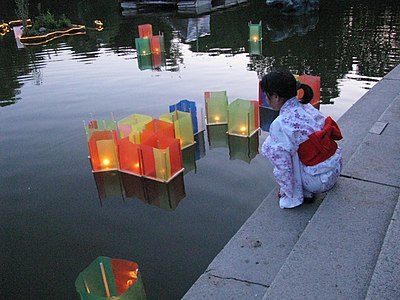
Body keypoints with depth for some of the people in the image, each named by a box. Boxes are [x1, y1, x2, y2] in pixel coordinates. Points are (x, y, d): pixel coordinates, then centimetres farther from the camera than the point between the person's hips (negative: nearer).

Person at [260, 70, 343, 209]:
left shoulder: (280, 124, -20)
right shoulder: (306, 106, 2)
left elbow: (283, 166, -18)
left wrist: (290, 195, -4)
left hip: (320, 182, -8)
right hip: (336, 169, 8)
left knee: (269, 147, -3)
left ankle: (295, 196, 4)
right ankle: (306, 192, 21)